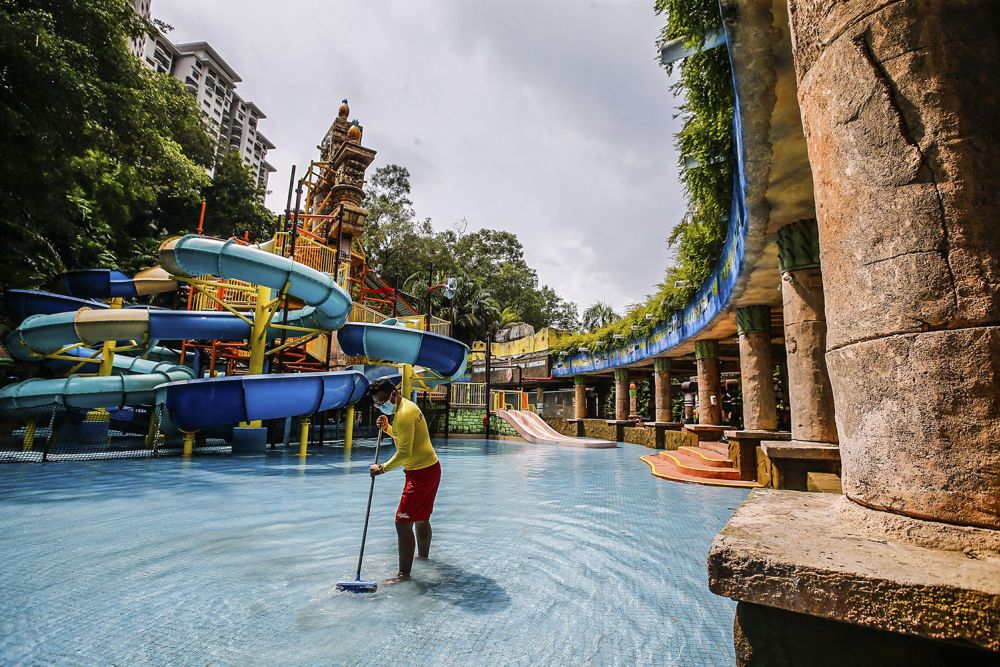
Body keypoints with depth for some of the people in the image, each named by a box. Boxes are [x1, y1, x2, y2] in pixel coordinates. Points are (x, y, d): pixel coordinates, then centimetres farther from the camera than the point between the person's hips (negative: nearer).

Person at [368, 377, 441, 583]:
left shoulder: (404, 413, -20)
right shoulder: (407, 406, 11)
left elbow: (404, 453, -23)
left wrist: (382, 468, -12)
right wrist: (387, 428, 8)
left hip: (420, 473, -11)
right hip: (430, 468, 11)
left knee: (403, 522, -7)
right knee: (421, 519, 24)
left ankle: (404, 573, 1)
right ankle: (423, 556, 42)